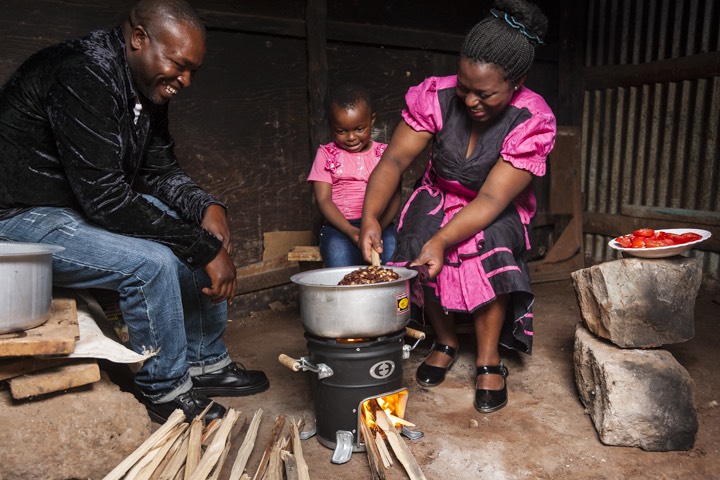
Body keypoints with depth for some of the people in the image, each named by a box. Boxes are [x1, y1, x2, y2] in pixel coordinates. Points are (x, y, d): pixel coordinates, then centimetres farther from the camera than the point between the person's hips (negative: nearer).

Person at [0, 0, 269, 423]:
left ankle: (207, 362, 12)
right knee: (152, 261, -30)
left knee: (207, 237, 1)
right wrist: (203, 248, -29)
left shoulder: (148, 88, 1)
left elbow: (161, 171, 8)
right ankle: (167, 390, -6)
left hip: (94, 204, 9)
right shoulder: (84, 75, -26)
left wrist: (207, 207, -13)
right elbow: (103, 197, -32)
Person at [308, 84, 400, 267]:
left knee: (394, 248, -31)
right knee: (338, 250, -34)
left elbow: (394, 196, 3)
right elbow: (323, 199, 0)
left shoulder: (384, 153, 11)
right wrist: (351, 231, -17)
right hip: (339, 227, -1)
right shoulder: (326, 154, 8)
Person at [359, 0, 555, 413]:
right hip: (440, 197, 2)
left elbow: (491, 199, -31)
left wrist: (442, 240, -45)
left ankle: (490, 359, -15)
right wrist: (371, 217, -39)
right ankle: (446, 341, 0)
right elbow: (395, 160, -23)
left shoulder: (534, 122, -25)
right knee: (418, 241, -26)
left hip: (498, 209, -2)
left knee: (488, 245, -33)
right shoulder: (436, 96, -20)